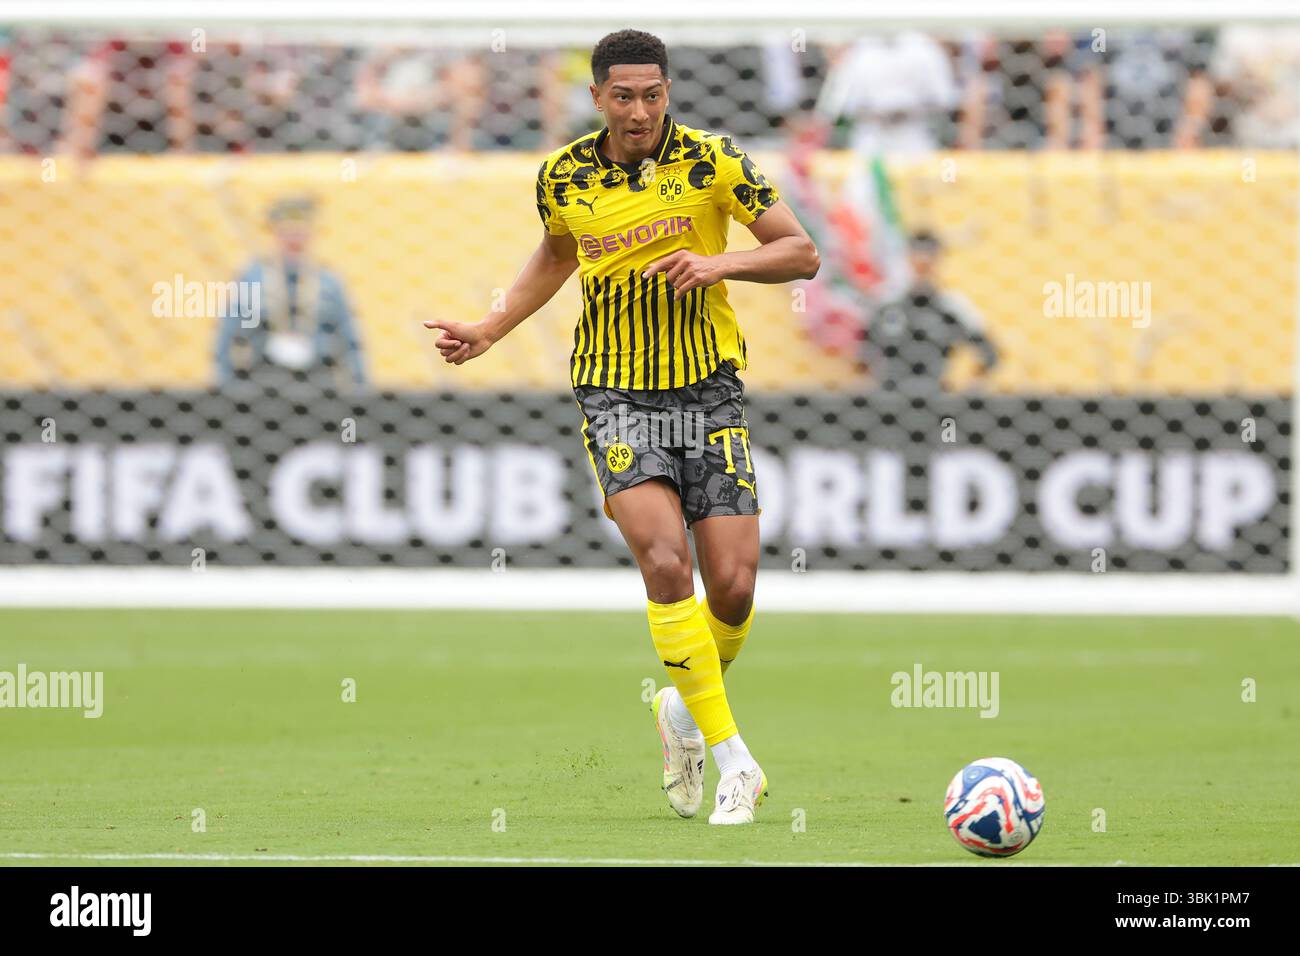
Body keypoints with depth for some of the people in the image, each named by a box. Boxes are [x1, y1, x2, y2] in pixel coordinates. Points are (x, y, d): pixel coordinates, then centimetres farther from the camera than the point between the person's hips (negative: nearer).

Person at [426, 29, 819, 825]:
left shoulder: (713, 161, -6)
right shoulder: (563, 177, 1)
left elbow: (802, 253, -5)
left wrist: (720, 263, -20)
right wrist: (491, 329, 17)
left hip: (710, 386, 0)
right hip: (616, 391, 0)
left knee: (733, 584, -6)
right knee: (665, 562, -20)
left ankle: (685, 711, 26)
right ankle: (734, 759, -16)